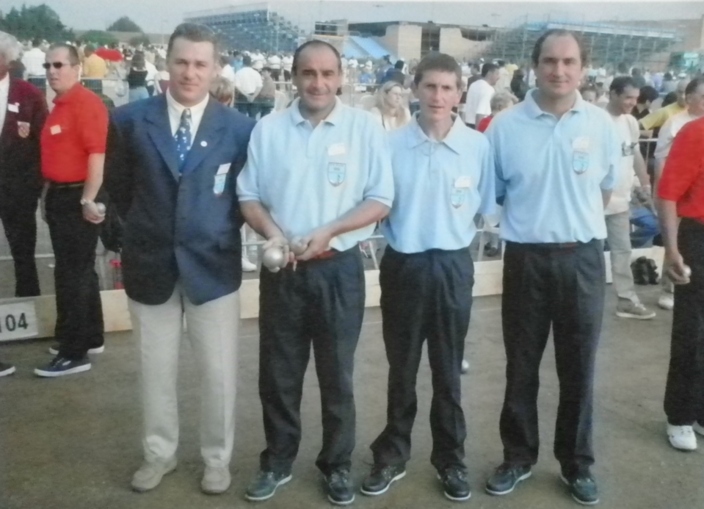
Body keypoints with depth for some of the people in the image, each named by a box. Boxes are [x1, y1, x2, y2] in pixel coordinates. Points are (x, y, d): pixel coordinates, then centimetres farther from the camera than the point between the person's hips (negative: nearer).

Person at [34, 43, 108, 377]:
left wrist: (88, 200, -23)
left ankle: (74, 353, 4)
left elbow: (97, 154, -22)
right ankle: (90, 338, 29)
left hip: (78, 199, -10)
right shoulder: (59, 105, 14)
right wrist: (49, 193, 17)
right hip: (60, 197, 10)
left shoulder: (87, 103, -15)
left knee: (72, 275, -4)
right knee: (77, 271, 17)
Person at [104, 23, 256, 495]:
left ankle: (217, 458, 29)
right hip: (149, 263, 1)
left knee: (219, 372, 8)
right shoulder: (130, 119, -2)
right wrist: (146, 226, 11)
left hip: (213, 265, -1)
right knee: (156, 368, 14)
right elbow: (118, 184, 11)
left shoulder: (239, 128, -5)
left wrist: (219, 229, 1)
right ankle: (159, 454, 34)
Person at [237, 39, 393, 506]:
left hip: (339, 268, -2)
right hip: (282, 269, 2)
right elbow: (249, 195, 6)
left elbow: (381, 200, -5)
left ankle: (337, 465, 28)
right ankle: (278, 461, 30)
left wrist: (327, 232, -17)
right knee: (278, 374, 12)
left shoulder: (366, 127, -4)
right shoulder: (268, 129, 2)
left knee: (337, 374, 11)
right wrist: (271, 231, -14)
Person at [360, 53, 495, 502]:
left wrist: (452, 233, 2)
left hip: (452, 266, 0)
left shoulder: (479, 146, -6)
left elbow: (485, 209, 5)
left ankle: (451, 459, 30)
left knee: (448, 370, 14)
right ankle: (392, 455, 31)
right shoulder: (391, 144, -7)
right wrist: (404, 232, -2)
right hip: (403, 264, 0)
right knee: (401, 369, 14)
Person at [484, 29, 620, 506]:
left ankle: (577, 463, 29)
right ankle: (519, 457, 29)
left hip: (583, 259, 1)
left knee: (579, 368, 11)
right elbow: (491, 194, 5)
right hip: (526, 259, -1)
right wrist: (532, 221, 5)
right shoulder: (505, 126, -6)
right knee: (521, 367, 11)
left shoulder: (602, 125, -1)